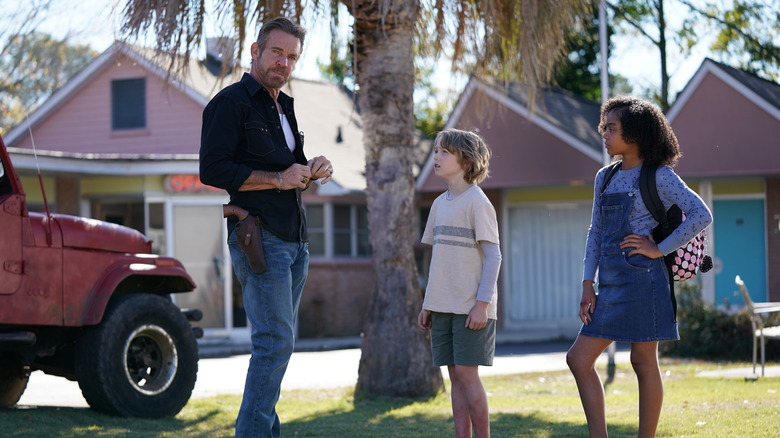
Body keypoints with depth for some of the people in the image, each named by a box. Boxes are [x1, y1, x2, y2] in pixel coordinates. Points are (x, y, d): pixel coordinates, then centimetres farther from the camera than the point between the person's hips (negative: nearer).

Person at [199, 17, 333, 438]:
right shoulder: (231, 102, -6)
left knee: (276, 340, 10)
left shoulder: (283, 106, 21)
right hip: (259, 237, -9)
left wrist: (312, 170, 7)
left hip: (294, 241, 9)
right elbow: (213, 170, -15)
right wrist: (278, 178, -16)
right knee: (276, 340, -15)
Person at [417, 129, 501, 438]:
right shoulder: (440, 204, 14)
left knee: (467, 373, -8)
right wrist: (428, 304, 16)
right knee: (455, 376, 6)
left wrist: (482, 303, -18)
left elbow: (493, 256, -11)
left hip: (471, 307, -7)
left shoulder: (477, 201, -8)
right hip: (443, 307, 7)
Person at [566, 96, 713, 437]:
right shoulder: (606, 177, 15)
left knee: (644, 363, -1)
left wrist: (659, 249, -14)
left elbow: (701, 215, -14)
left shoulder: (659, 176, -5)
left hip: (642, 280, -8)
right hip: (611, 282, 8)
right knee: (578, 359, 1)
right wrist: (588, 284, 9)